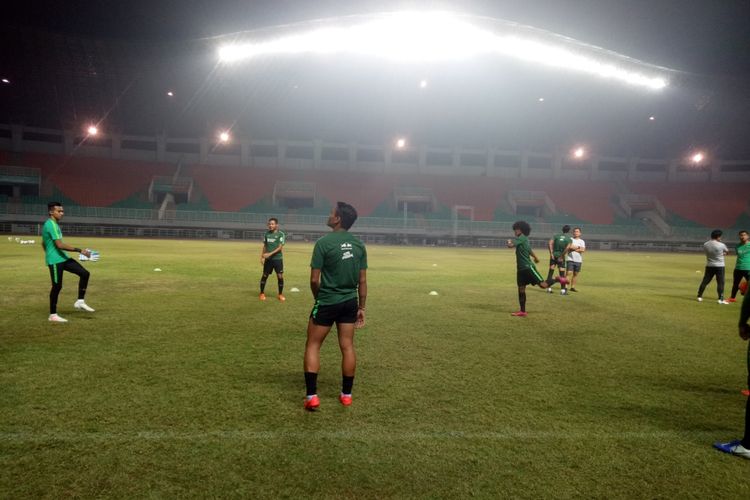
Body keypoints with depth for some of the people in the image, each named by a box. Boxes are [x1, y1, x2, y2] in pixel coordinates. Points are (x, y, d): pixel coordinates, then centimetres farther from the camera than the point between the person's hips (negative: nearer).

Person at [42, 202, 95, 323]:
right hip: (55, 260, -9)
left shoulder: (49, 224, 15)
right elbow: (60, 245, -26)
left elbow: (43, 244, 24)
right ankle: (53, 315, 9)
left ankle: (80, 302, 5)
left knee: (84, 273, 1)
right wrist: (79, 250, -26)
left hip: (62, 258, 9)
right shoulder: (52, 225, -17)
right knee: (57, 286, -2)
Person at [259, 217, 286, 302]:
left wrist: (270, 254, -22)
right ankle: (262, 293, 23)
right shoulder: (267, 234, 8)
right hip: (268, 259, 3)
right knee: (264, 276, 7)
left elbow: (280, 247, -13)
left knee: (280, 276, -3)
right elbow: (264, 246, 15)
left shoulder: (281, 234, -6)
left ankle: (280, 294, 13)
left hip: (278, 258, -3)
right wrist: (262, 257, 8)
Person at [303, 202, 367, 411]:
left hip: (327, 302, -5)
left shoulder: (324, 242, -13)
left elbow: (314, 280, -11)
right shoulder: (359, 245, 2)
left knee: (312, 346, 8)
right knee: (347, 346, 12)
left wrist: (319, 298, 8)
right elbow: (362, 281, 5)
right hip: (350, 302, 5)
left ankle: (312, 396, 6)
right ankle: (346, 394, 22)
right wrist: (361, 308, 13)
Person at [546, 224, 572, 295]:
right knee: (562, 273, 4)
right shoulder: (569, 238, -1)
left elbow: (550, 243, -9)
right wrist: (562, 256, -13)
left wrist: (551, 253, -9)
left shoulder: (556, 235, 5)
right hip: (561, 256, -2)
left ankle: (549, 288, 8)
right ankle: (563, 290, 5)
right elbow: (568, 248, -18)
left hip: (554, 255, 2)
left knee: (551, 271, 8)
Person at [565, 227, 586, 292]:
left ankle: (572, 287, 15)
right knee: (569, 273, -11)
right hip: (570, 259, -3)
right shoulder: (570, 240, 3)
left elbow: (583, 250, -6)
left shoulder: (582, 241, 10)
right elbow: (570, 247, -15)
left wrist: (574, 249, -8)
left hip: (578, 260, 4)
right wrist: (578, 247, -7)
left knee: (576, 274, 7)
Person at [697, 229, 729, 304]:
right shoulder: (721, 245, -14)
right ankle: (721, 299, -1)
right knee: (720, 283, 0)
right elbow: (727, 251, 5)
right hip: (719, 266, -4)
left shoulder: (705, 244, -2)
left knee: (705, 281, 10)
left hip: (709, 266, 4)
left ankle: (699, 296, 14)